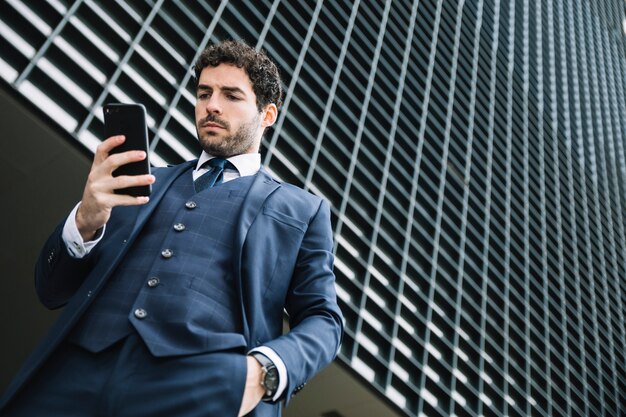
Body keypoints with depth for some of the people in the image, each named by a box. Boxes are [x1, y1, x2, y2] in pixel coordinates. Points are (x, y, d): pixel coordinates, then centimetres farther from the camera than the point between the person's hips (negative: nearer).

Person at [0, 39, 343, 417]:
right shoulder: (145, 183, 22)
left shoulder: (303, 211, 15)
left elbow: (323, 320, 8)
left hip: (205, 386, -2)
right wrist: (85, 220, -4)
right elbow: (52, 290, 19)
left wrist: (265, 372, -14)